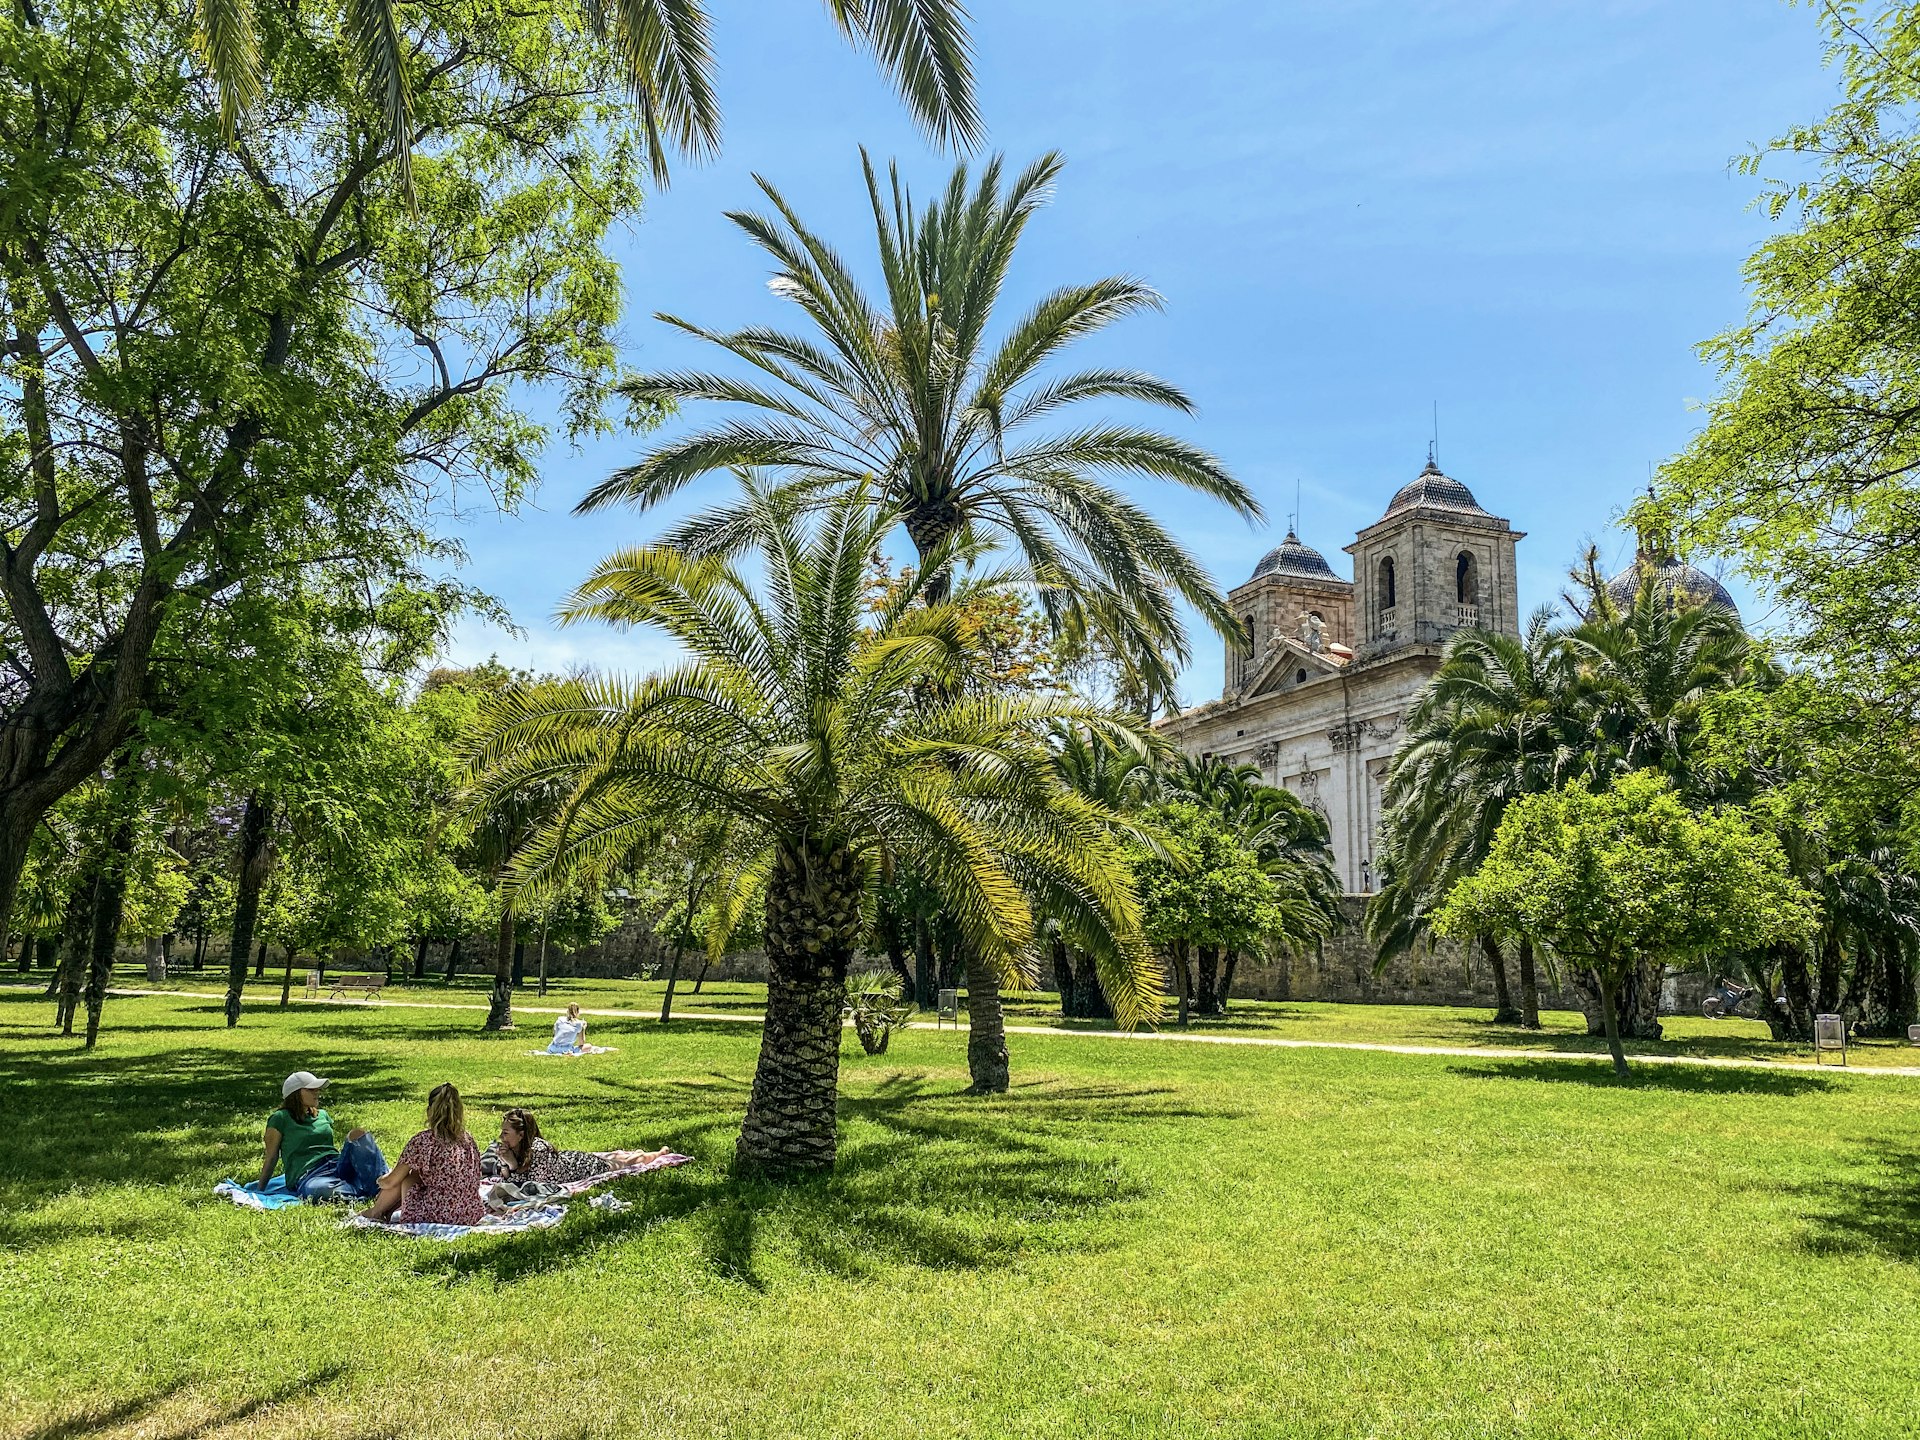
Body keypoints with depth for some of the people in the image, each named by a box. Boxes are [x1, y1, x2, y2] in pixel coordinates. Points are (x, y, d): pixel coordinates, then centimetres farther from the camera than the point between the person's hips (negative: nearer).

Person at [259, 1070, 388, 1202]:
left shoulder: (322, 1115, 24)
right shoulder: (280, 1119, 7)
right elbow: (271, 1157, 8)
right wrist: (260, 1192, 5)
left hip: (338, 1165, 5)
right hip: (308, 1177, -5)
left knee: (360, 1134, -25)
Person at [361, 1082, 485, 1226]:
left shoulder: (423, 1140, -10)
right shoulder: (468, 1139, 6)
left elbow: (390, 1182, -3)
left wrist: (380, 1181, 23)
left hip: (437, 1216, -6)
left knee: (405, 1177, 15)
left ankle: (376, 1211, 36)